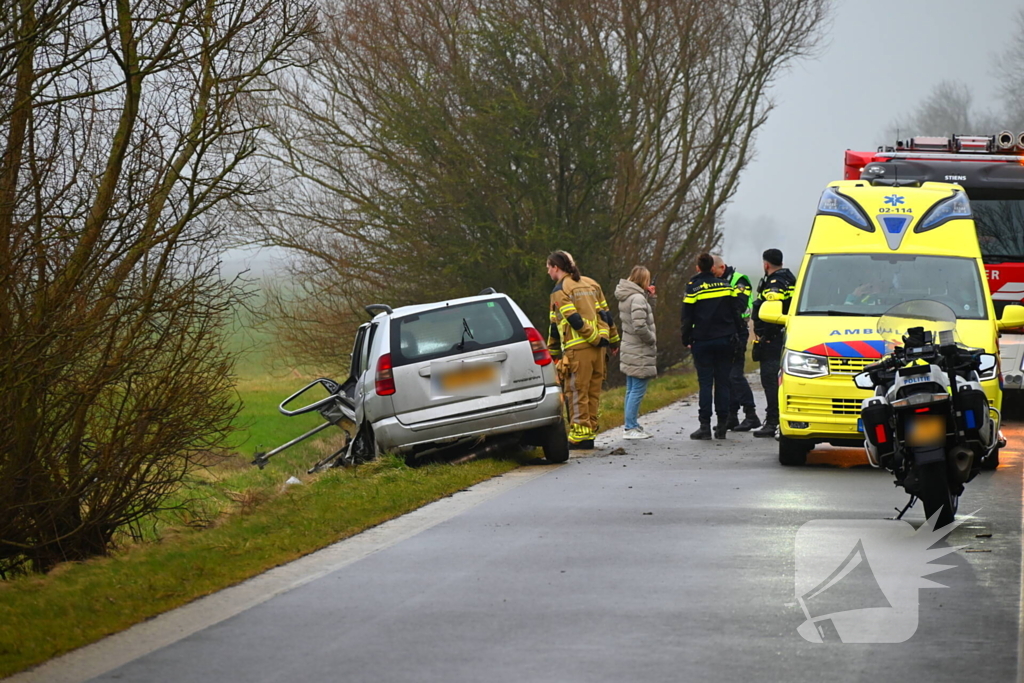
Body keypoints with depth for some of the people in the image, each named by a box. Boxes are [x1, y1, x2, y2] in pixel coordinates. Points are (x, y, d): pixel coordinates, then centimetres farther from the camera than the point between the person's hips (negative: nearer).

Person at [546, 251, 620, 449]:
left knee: (576, 393, -3)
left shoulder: (560, 291, -4)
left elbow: (574, 321, -13)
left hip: (577, 350, -6)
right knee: (593, 393, 10)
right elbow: (606, 314, 16)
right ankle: (590, 434, 12)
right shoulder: (591, 284, 16)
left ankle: (579, 437, -5)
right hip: (598, 349, 6)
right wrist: (613, 341, 21)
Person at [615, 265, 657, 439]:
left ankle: (632, 425, 19)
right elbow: (639, 326, -26)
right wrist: (652, 339, -10)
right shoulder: (637, 298, -18)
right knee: (638, 389, -7)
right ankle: (631, 428, -8)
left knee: (632, 389, 14)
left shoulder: (626, 297, 13)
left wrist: (650, 297, 10)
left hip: (630, 351, 10)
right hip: (639, 352, -10)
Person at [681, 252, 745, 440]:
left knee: (705, 382, -1)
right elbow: (735, 313, 8)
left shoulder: (693, 288, -5)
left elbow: (687, 317, -3)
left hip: (702, 341, -2)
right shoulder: (726, 286, 4)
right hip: (725, 340, 3)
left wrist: (686, 340, 8)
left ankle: (705, 425, -6)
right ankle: (722, 426, 5)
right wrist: (737, 335, 17)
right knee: (723, 382, 6)